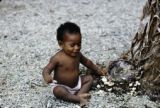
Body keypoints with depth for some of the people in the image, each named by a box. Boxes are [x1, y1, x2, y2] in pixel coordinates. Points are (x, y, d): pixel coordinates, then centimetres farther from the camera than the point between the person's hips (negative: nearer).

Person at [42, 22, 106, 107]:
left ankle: (79, 94, -18)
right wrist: (46, 76, -50)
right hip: (61, 86, -6)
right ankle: (78, 99, -32)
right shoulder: (57, 58, -25)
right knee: (57, 91, -34)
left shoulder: (77, 54, -4)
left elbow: (86, 61, 15)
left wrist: (97, 69, 24)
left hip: (76, 83, 7)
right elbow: (47, 69, -26)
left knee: (89, 78, 1)